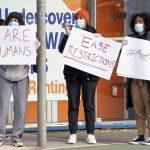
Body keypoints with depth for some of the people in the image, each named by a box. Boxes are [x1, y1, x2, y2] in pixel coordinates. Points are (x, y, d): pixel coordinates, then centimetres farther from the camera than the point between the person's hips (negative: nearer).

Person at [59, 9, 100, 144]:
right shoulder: (71, 32, 7)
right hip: (72, 72, 1)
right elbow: (62, 50, -5)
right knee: (73, 104, 2)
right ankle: (73, 134, 4)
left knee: (89, 104, 0)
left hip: (89, 73, -1)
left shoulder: (93, 33, 6)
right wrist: (67, 35, -12)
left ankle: (90, 134, 4)